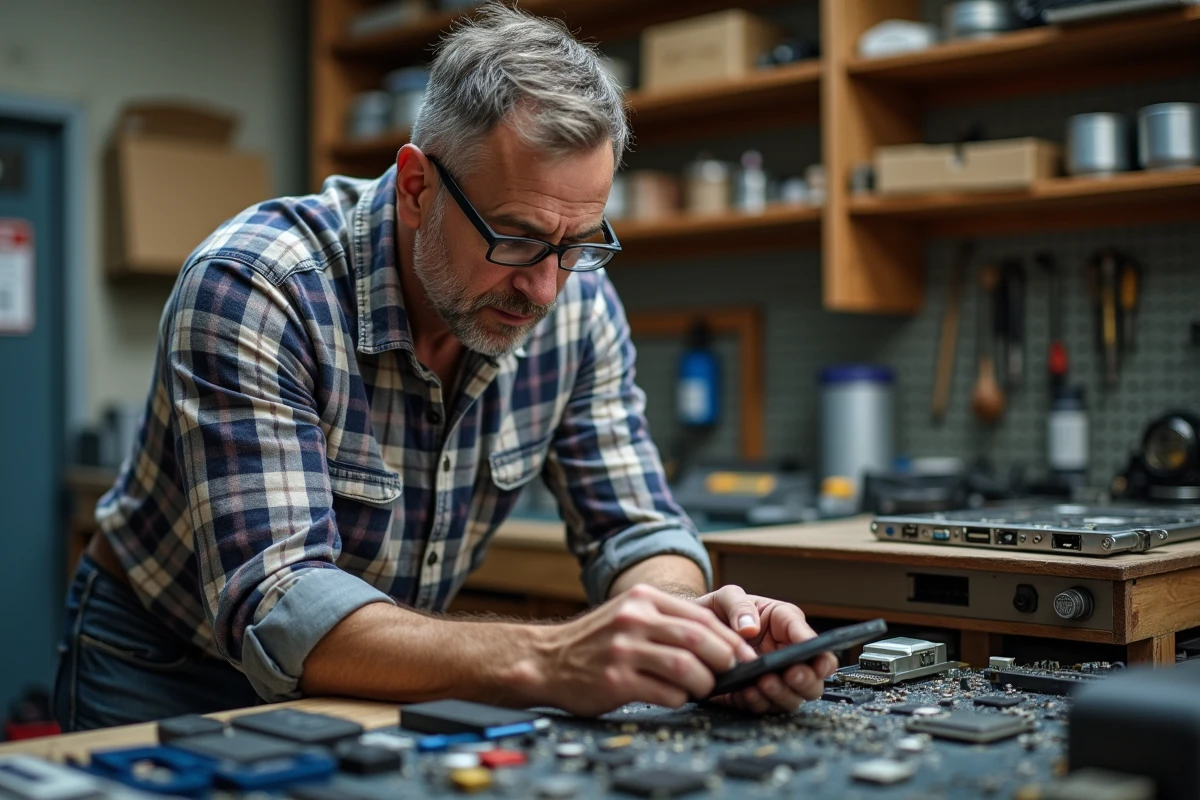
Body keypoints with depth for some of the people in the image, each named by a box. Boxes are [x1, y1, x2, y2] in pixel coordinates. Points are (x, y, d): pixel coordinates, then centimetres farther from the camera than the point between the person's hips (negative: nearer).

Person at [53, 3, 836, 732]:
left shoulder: (579, 302, -11)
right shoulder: (251, 288, -27)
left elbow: (635, 528, -6)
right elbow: (273, 610, -34)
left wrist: (693, 622, -30)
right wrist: (545, 661, -48)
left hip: (376, 685, 3)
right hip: (170, 680, -3)